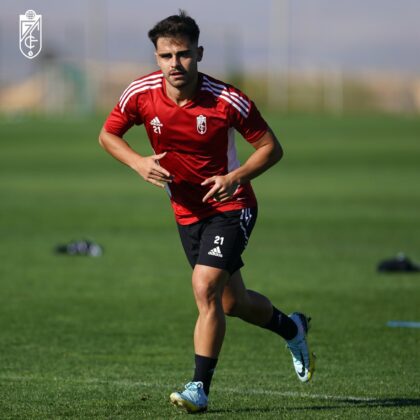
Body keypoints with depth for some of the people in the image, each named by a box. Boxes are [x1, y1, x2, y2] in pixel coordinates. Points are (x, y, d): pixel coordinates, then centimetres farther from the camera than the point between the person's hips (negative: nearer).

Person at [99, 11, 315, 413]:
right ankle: (290, 328, 45)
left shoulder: (227, 100, -21)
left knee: (205, 288, -22)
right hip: (186, 211, 5)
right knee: (231, 301, 15)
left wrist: (236, 177, -26)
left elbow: (270, 147, -10)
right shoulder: (141, 94, -13)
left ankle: (199, 387, -13)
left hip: (231, 206, -5)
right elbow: (108, 135, 4)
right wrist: (139, 163, -15)